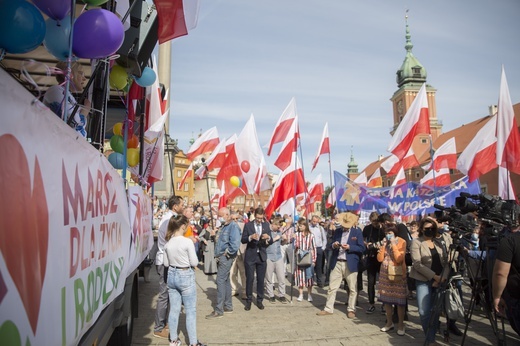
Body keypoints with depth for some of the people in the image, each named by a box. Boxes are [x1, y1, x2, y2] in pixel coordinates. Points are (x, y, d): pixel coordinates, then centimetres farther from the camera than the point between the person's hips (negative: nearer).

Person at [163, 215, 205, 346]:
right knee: (190, 311, 5)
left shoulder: (168, 243, 0)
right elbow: (194, 263, -13)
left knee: (174, 309, 15)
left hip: (172, 275, 6)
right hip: (186, 276, -6)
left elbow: (166, 263, 8)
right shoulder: (187, 242, -19)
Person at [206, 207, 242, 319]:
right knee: (225, 280, 15)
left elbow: (235, 244, -27)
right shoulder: (224, 226, 14)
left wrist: (227, 252, -15)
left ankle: (218, 310, -3)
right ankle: (228, 306, 26)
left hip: (226, 257, -10)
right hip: (221, 257, 10)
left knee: (220, 281, -9)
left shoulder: (233, 226, -16)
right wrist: (217, 254, 10)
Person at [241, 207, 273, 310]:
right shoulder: (248, 225, -2)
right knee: (249, 279, 3)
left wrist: (268, 237, -17)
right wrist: (250, 237, -23)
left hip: (262, 256, 2)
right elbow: (243, 240, -4)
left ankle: (259, 300, 21)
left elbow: (270, 242, 5)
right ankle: (248, 300, 17)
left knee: (261, 279, 7)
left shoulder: (266, 225, 5)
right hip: (250, 256, -2)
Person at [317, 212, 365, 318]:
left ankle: (351, 310, 21)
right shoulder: (337, 231, 11)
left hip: (350, 264, -3)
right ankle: (328, 309, 16)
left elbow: (362, 248, -5)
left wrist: (349, 247, -18)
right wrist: (334, 245, -8)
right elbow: (331, 246, 15)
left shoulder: (357, 232, -1)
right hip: (337, 263, 3)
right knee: (332, 287, 7)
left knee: (353, 288, 6)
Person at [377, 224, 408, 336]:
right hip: (385, 273, 5)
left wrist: (394, 245, -20)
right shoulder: (385, 242, 7)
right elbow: (380, 259, -1)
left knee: (399, 299, -1)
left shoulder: (401, 242, -9)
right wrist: (383, 245, -8)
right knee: (386, 298, 10)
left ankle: (401, 325, 12)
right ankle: (389, 322, 24)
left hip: (398, 273, -5)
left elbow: (399, 259, -19)